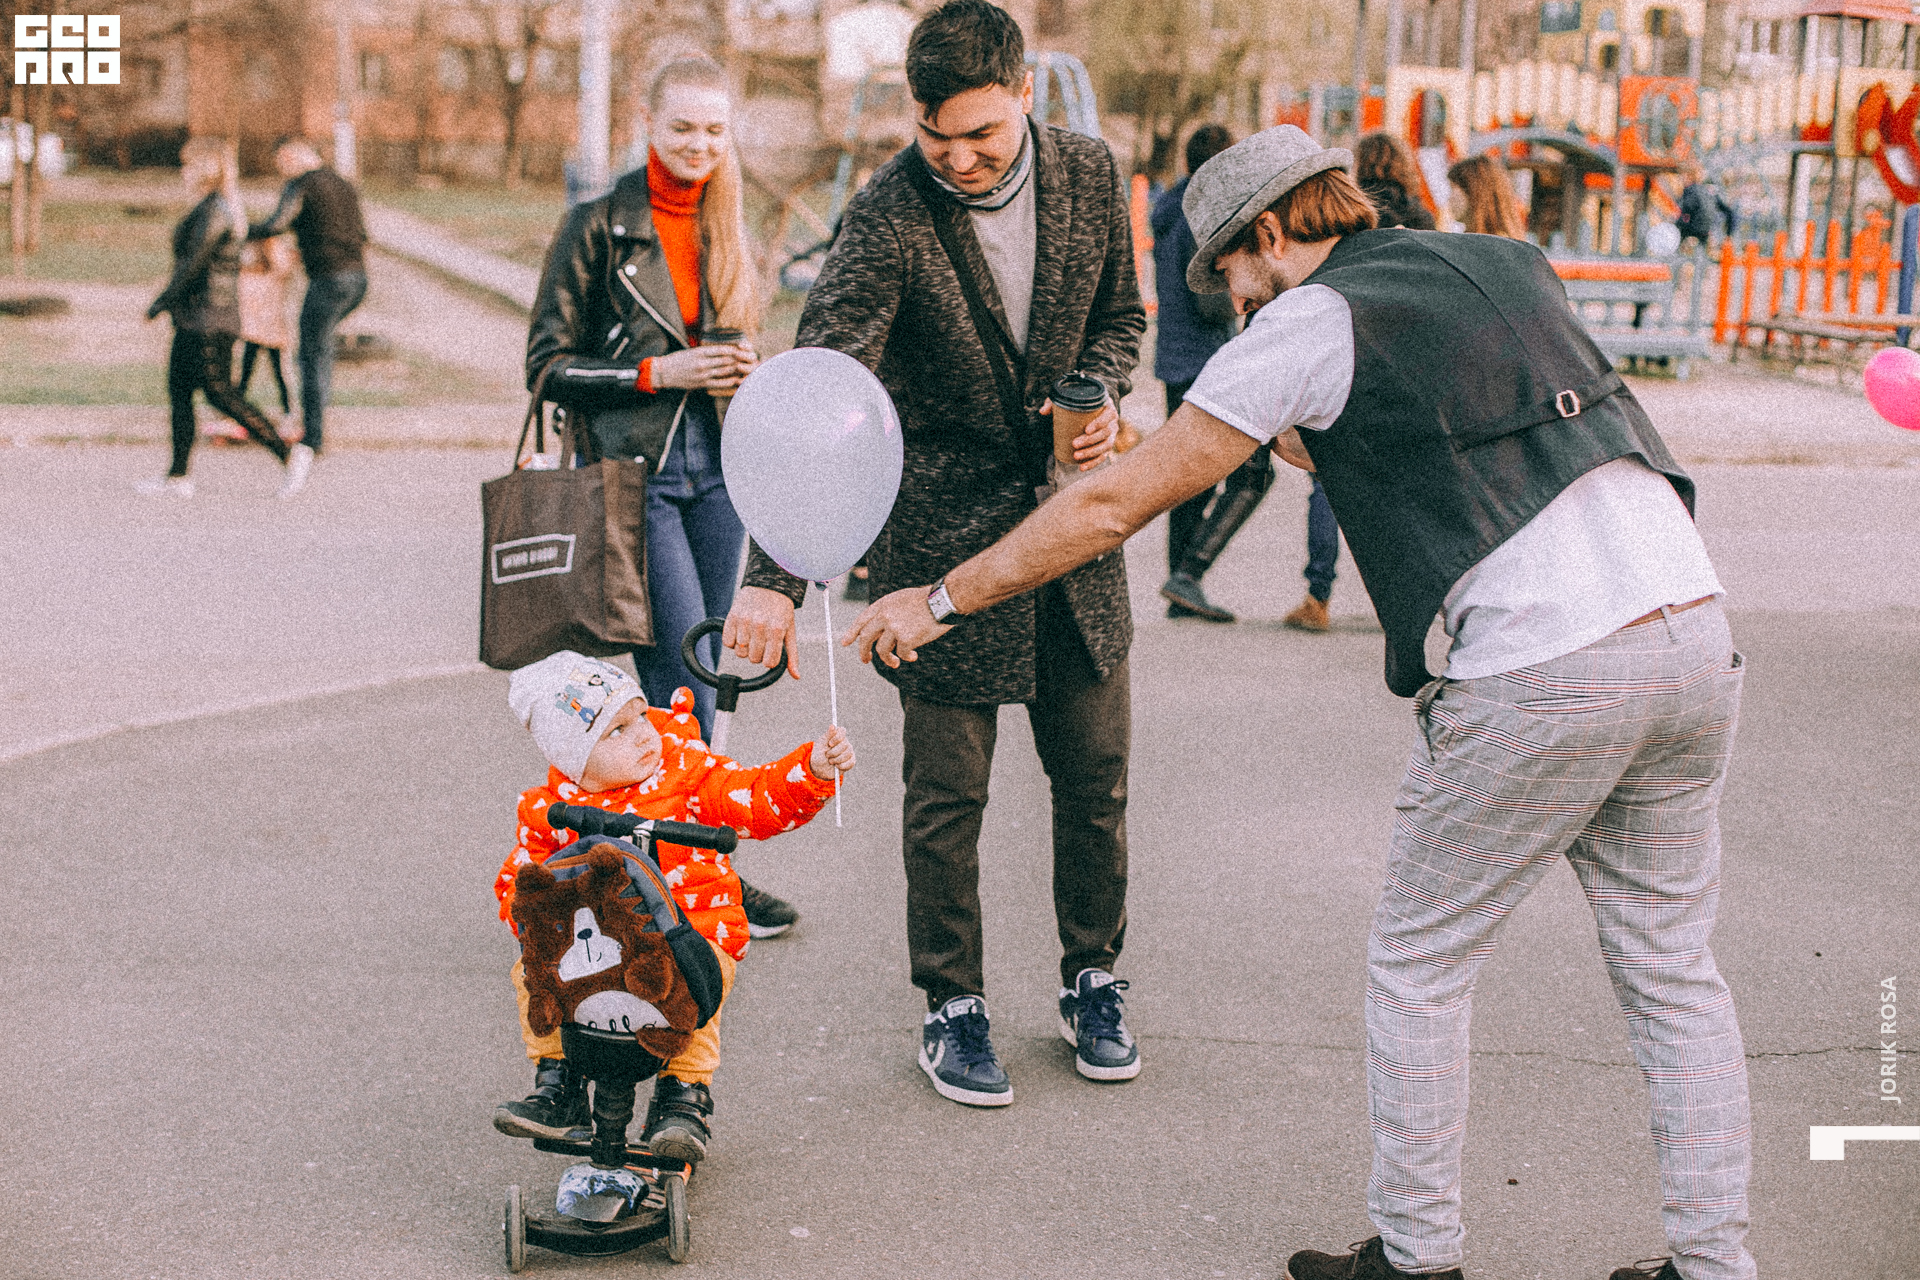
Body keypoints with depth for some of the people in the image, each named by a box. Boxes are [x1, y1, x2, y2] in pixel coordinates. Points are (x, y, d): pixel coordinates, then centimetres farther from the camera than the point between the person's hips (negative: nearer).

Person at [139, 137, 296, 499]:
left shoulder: (215, 211, -16)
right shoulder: (209, 208, 15)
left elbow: (194, 262, -20)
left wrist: (162, 301, -13)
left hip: (210, 319, -10)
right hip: (193, 319, 10)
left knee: (220, 393, -9)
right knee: (178, 389, 9)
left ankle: (290, 460, -8)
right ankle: (177, 477, 11)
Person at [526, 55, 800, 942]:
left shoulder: (725, 230, 12)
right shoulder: (599, 227, -5)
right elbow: (548, 364, -6)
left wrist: (744, 368, 0)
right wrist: (658, 372, -16)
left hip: (713, 472, 6)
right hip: (634, 476, -6)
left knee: (684, 684, 8)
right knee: (687, 681, -8)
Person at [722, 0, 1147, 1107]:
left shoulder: (1090, 175, -5)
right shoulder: (889, 218, -20)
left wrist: (1101, 393, -11)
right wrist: (774, 578, -36)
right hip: (946, 532, -4)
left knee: (1096, 770, 11)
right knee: (948, 789, 2)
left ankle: (1093, 978, 31)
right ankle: (954, 1005, 20)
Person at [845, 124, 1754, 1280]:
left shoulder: (1311, 324, 0)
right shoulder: (1507, 263, 19)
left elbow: (1112, 507, 1)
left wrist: (944, 600, 9)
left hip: (1544, 673, -7)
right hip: (1696, 634, 7)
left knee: (1420, 967, 11)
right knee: (1672, 970, 17)